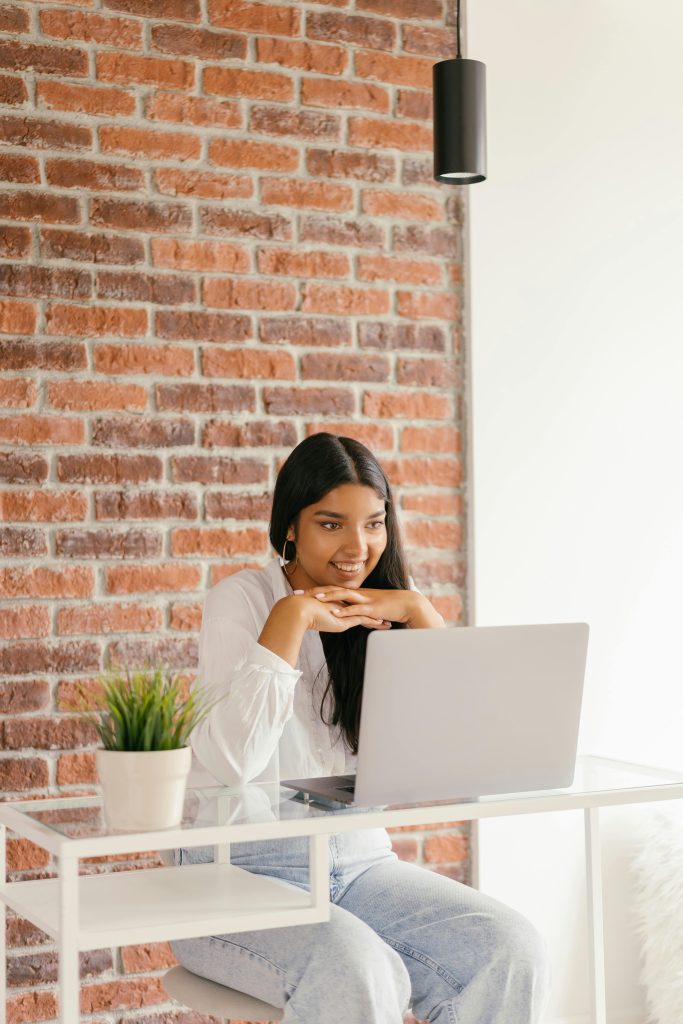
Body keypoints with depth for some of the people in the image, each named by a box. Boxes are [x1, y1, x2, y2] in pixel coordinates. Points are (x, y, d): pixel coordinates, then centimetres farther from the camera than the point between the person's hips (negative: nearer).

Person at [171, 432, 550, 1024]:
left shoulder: (389, 604, 7)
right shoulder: (242, 599, -7)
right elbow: (230, 763, -23)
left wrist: (418, 613, -11)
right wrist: (291, 617, -23)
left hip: (359, 860, 5)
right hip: (243, 869, -5)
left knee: (513, 954, -19)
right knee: (360, 976, -34)